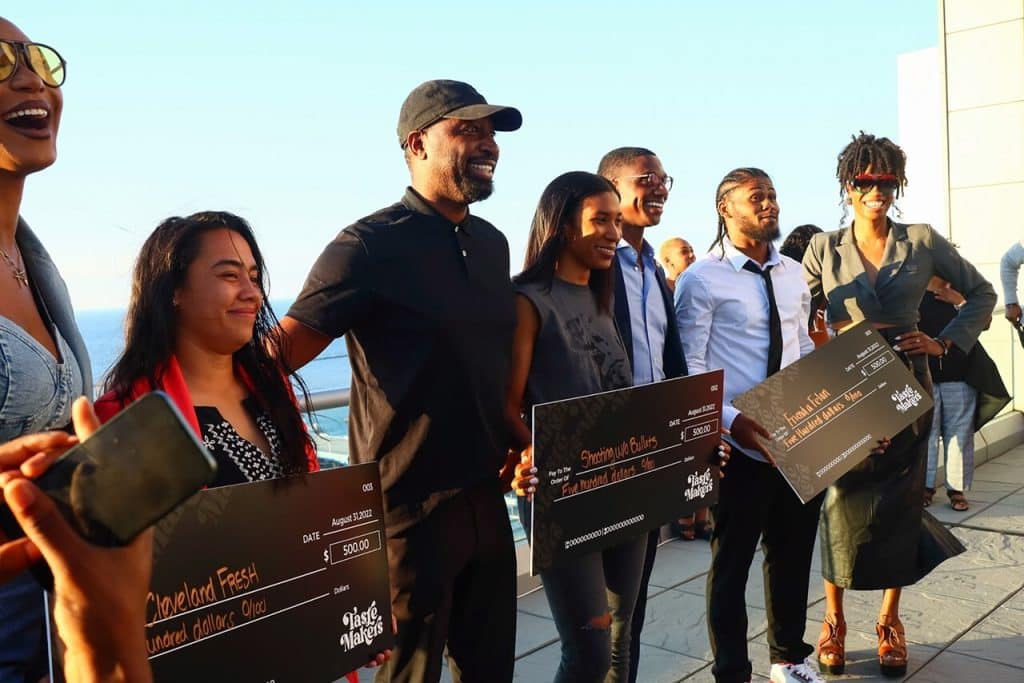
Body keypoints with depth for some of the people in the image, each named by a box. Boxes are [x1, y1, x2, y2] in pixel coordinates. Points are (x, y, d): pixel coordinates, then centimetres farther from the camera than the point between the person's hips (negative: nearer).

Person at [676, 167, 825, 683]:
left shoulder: (793, 274, 10)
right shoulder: (701, 280, -9)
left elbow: (805, 349, 18)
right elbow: (690, 367, -13)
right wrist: (731, 420, -26)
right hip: (742, 443, -6)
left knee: (793, 553, 19)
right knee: (732, 561, 8)